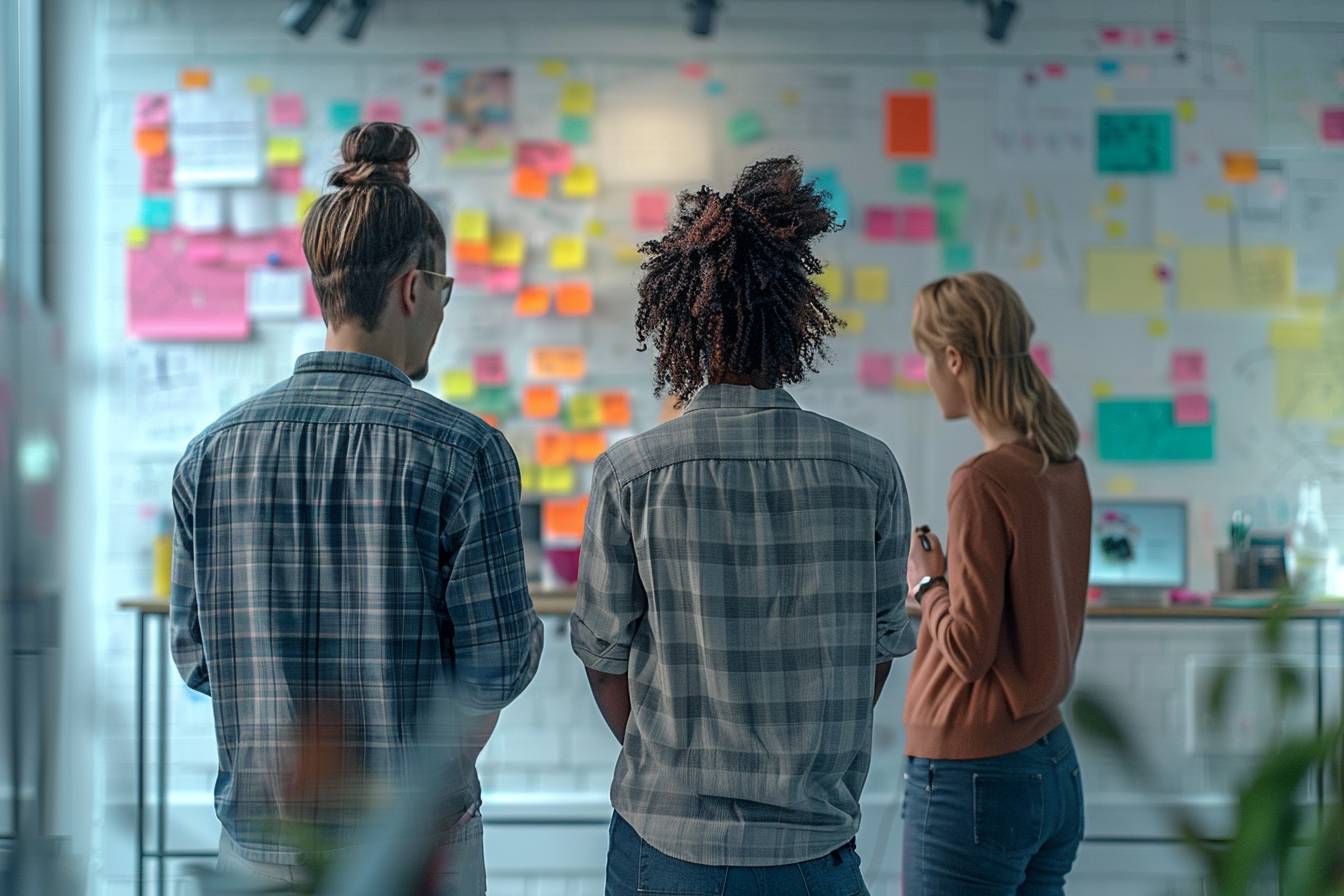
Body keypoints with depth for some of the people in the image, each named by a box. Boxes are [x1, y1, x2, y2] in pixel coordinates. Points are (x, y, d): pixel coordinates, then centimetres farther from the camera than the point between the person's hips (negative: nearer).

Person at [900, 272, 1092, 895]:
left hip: (972, 778, -9)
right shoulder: (1065, 469, 7)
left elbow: (970, 646, -19)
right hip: (1055, 768, 9)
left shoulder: (982, 482, -19)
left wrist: (927, 585, -2)